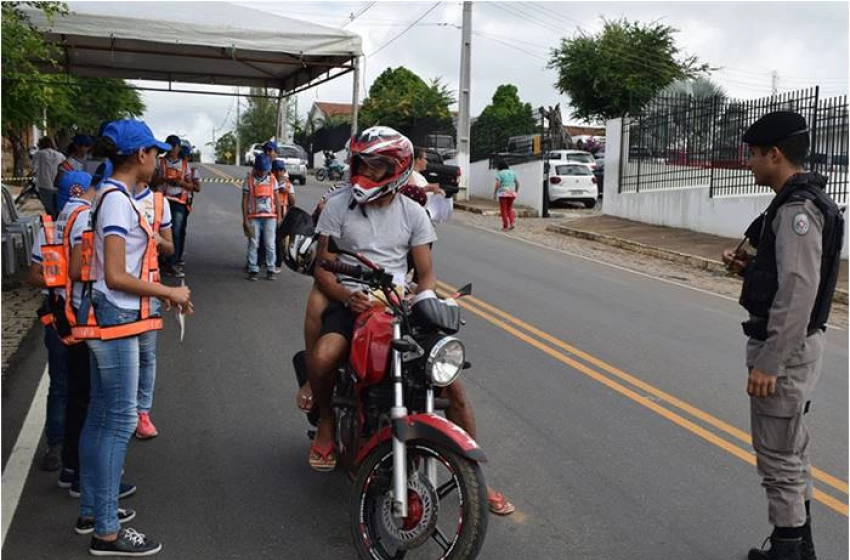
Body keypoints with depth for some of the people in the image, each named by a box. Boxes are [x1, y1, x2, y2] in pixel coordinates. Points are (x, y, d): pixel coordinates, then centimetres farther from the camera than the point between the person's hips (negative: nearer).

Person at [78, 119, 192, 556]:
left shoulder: (114, 195, 12)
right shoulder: (118, 199, -16)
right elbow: (115, 277, -22)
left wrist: (165, 292, 9)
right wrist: (169, 293, -13)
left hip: (110, 318, 10)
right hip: (116, 320, -10)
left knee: (100, 417, 16)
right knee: (120, 421, -4)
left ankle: (91, 510, 29)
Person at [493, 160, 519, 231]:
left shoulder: (499, 173, -6)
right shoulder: (512, 172, 10)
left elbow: (498, 184, -15)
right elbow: (517, 183, 9)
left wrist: (494, 193, -7)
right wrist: (516, 192, 19)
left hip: (503, 193, -5)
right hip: (512, 193, 5)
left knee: (503, 210, 4)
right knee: (509, 208, 19)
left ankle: (505, 226, 4)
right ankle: (512, 223, 3)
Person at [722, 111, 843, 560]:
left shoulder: (797, 210, -20)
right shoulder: (803, 203, 12)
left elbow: (799, 293, -27)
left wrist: (768, 364, -26)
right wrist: (750, 268, 5)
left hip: (784, 349, -11)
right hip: (792, 345, 11)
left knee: (778, 458, 1)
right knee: (791, 453, 21)